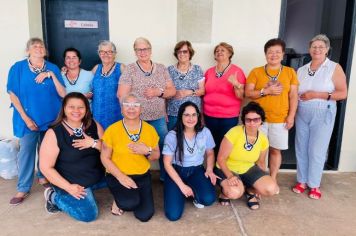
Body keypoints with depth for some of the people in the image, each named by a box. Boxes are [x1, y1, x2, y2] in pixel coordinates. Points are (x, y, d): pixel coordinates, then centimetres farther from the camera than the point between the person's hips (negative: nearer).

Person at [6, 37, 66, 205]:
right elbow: (13, 94, -6)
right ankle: (23, 188, 11)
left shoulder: (53, 68, 2)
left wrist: (51, 75, -17)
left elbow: (63, 94, -4)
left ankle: (43, 176, 36)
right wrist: (25, 118, -12)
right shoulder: (18, 68, -4)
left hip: (50, 118, 3)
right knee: (26, 151, -1)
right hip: (29, 118, -2)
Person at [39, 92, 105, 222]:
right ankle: (54, 196, 9)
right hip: (71, 182, -5)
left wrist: (94, 143, -21)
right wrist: (69, 187, -18)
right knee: (89, 214, -15)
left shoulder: (94, 125, -3)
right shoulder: (54, 133, -16)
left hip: (97, 176, 6)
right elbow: (45, 167, -14)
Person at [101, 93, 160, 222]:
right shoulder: (112, 129, -10)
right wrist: (120, 176, -18)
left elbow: (156, 156, 6)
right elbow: (105, 158, -6)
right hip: (117, 176, -3)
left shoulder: (150, 129, -2)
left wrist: (147, 151, -18)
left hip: (143, 176, 3)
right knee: (131, 203, -30)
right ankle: (118, 200, 7)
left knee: (145, 215, -8)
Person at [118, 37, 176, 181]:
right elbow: (121, 95, -9)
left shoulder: (161, 68, 6)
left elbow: (172, 91, 5)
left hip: (159, 118, 3)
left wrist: (158, 92, -14)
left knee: (164, 147, 11)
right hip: (137, 119, -3)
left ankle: (165, 176, 31)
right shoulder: (129, 70, -3)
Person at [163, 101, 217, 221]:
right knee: (173, 215, -15)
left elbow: (210, 153, 10)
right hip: (176, 171, -2)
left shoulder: (205, 132, -8)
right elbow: (167, 164, -11)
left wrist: (209, 170, -9)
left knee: (208, 199, -27)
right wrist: (182, 185, -16)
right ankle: (184, 192, 17)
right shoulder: (172, 136, -16)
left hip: (196, 170, 2)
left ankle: (195, 194, 10)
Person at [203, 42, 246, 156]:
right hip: (209, 116, 3)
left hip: (229, 117, -3)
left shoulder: (237, 71, -4)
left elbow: (241, 96, -6)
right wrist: (202, 111, 9)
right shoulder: (209, 72, 8)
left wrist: (236, 84, -23)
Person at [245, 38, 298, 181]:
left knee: (275, 150, 9)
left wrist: (291, 116, -4)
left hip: (280, 119, 1)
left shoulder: (290, 72, 6)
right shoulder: (256, 72, 2)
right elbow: (248, 93, -3)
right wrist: (266, 91, -16)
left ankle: (272, 179, 24)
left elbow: (293, 96, 4)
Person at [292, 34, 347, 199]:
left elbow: (343, 93, -7)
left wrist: (317, 95, -15)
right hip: (302, 113, 4)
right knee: (301, 148, 7)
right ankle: (302, 181, 22)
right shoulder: (301, 70, 10)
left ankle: (314, 185, 16)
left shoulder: (335, 68, -2)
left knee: (317, 151, -1)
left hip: (323, 114, -4)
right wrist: (299, 97, -3)